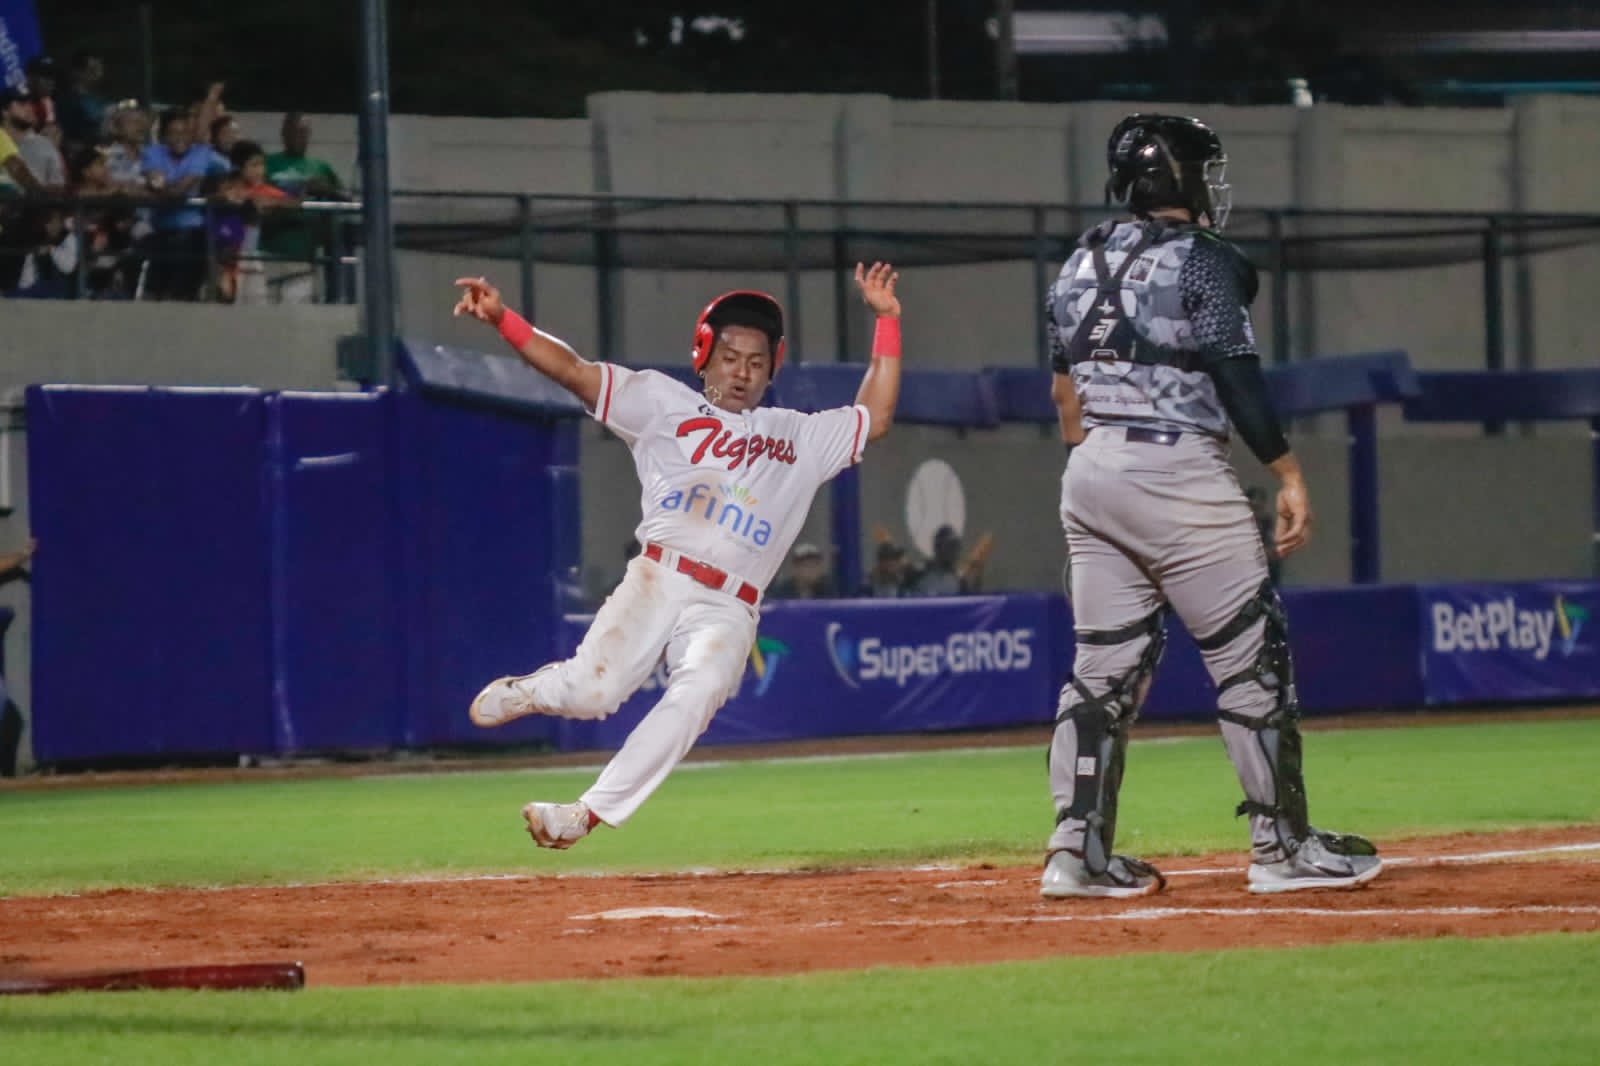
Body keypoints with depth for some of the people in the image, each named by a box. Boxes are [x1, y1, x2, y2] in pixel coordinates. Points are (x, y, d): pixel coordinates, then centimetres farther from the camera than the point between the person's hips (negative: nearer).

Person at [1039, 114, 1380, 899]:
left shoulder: (1081, 265, 13)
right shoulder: (1202, 261, -8)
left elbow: (1065, 392, 15)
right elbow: (1238, 381, -14)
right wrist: (1288, 475, -11)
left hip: (1089, 472, 7)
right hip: (1178, 472, -7)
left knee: (1104, 665, 9)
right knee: (1250, 658, 1)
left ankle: (1077, 853, 3)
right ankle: (1282, 846, 4)